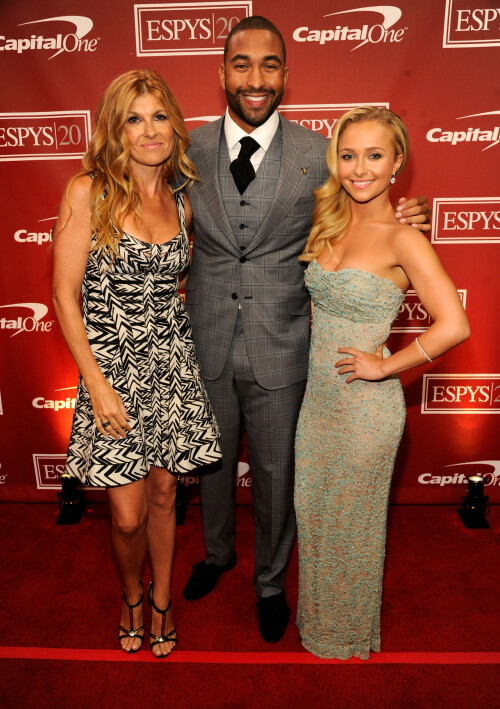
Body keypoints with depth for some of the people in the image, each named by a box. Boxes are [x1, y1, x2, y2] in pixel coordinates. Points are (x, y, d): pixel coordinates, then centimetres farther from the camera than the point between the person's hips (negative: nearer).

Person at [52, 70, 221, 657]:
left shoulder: (181, 202, 5)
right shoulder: (88, 192, -9)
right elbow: (65, 293, -9)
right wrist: (97, 383, -12)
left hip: (172, 364, 4)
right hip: (111, 366, -3)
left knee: (163, 494, 15)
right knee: (128, 516, 3)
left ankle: (160, 599, 40)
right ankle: (131, 596, 37)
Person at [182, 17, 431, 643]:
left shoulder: (318, 154, -6)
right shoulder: (190, 151, -1)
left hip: (279, 350, -1)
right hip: (206, 345, 2)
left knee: (274, 473, 14)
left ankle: (270, 580, 43)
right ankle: (217, 552, 52)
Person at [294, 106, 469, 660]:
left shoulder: (403, 239, -17)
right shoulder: (329, 223, 3)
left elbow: (453, 326, -24)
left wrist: (385, 366, -18)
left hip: (365, 405, -6)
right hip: (318, 395, 6)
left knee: (350, 520, 14)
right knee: (312, 511, 20)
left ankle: (348, 633, 42)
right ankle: (317, 616, 47)